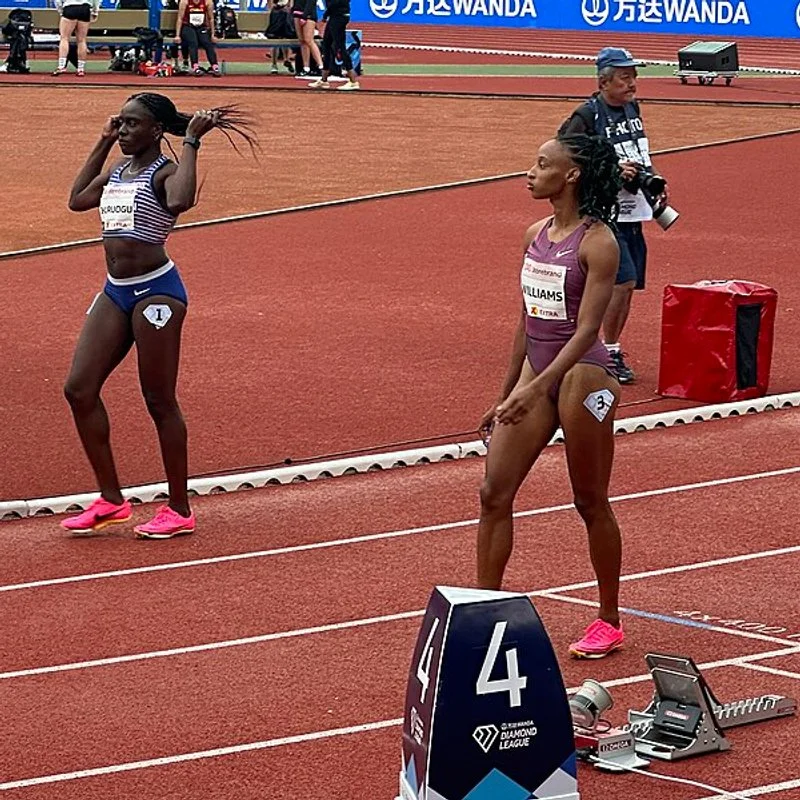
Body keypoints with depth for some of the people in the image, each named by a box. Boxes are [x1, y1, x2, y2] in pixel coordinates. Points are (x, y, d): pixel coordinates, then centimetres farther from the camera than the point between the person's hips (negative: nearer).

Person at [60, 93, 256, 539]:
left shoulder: (164, 172, -12)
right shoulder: (117, 170, 12)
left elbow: (180, 201, -35)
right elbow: (78, 199, 27)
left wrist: (191, 142, -25)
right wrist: (103, 144, 20)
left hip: (156, 291, -8)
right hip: (115, 292, 8)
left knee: (160, 401, -2)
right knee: (80, 389, 2)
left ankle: (180, 511, 9)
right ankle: (111, 500, 12)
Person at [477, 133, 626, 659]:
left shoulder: (598, 242, -14)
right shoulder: (537, 235, 8)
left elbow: (586, 329, -21)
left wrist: (537, 388, -31)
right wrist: (505, 396, 17)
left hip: (581, 376, -7)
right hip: (535, 373, 7)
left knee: (591, 502, 5)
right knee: (494, 494, 1)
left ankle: (609, 622, 18)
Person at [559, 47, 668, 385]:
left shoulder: (632, 108, 11)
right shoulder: (587, 116, -13)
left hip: (632, 212, 8)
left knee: (629, 284, 10)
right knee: (624, 280, -16)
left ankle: (610, 353, 22)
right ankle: (609, 353, -3)